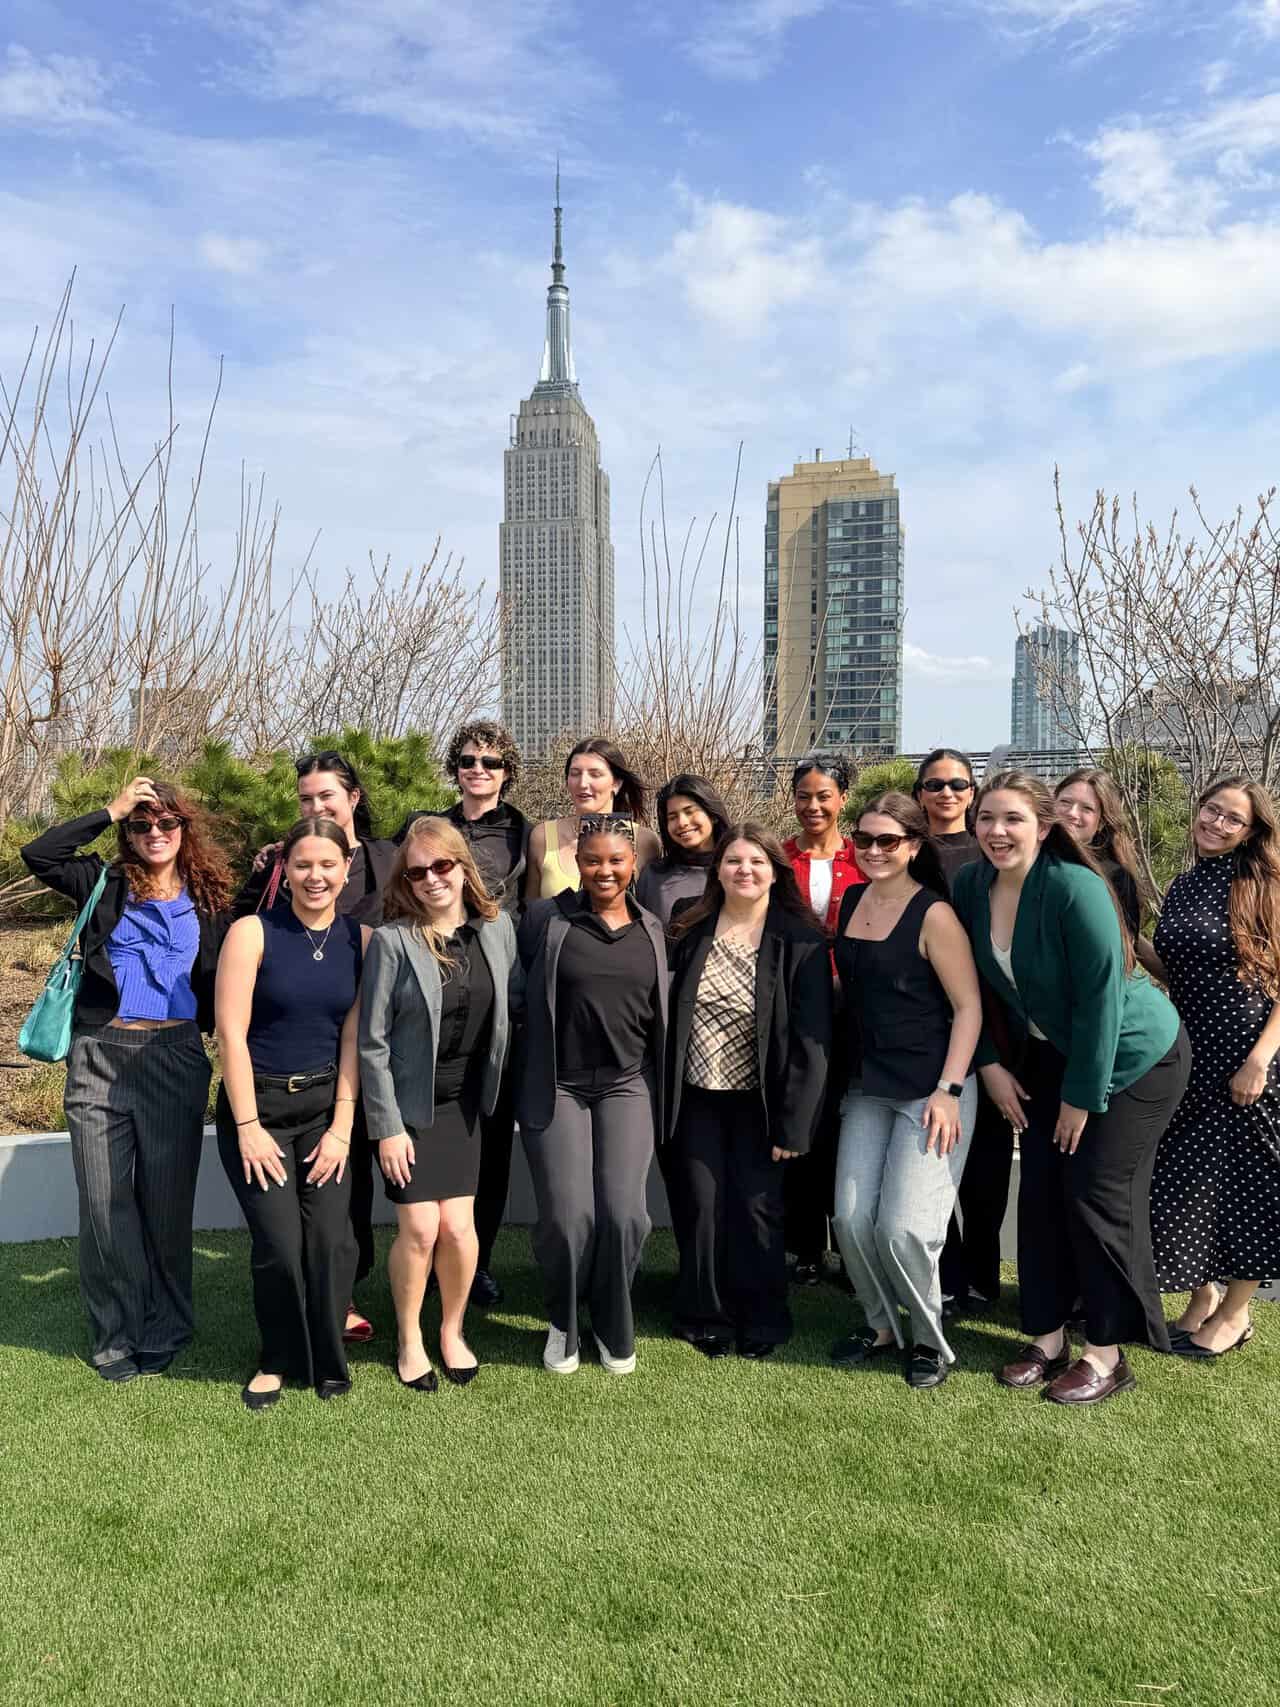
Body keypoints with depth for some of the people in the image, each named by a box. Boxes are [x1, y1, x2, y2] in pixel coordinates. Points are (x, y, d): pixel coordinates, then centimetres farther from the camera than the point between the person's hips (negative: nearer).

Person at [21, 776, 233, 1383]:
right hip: (100, 1059, 0)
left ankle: (162, 1333, 24)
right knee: (104, 1201, 4)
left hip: (176, 1060, 0)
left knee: (166, 1199, 7)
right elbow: (38, 854, -8)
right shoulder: (105, 886, 7)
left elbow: (223, 980, 7)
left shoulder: (207, 902, 8)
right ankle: (116, 1337, 20)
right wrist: (110, 809, -7)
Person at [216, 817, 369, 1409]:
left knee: (330, 1240, -4)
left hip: (327, 1106, 2)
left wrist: (342, 1126, -4)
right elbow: (231, 1033, -10)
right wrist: (249, 1127, -11)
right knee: (279, 1243, -5)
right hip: (257, 1104, -2)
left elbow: (354, 1037, 0)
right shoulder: (252, 932, -9)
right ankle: (279, 1360, 22)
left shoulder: (361, 939, -1)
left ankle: (326, 1361, 20)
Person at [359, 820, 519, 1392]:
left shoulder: (497, 927, -3)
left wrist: (492, 1087, 10)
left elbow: (506, 1010, 10)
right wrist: (387, 1126, -12)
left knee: (458, 1226, 2)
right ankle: (410, 1340, 23)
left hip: (465, 1105, 3)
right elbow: (372, 1041, -12)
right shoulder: (393, 940, -15)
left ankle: (452, 1332, 27)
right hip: (408, 1104, -3)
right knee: (420, 1229, -2)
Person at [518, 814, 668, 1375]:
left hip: (627, 1086, 2)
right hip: (555, 1087, -2)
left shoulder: (652, 930, 8)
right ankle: (562, 1325, 24)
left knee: (623, 1213, -5)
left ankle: (613, 1326, 21)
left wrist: (663, 1092, 16)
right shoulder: (545, 919, -3)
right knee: (567, 1217, -5)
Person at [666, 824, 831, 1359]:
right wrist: (660, 1094, 0)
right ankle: (707, 1316, 24)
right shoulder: (688, 926, -1)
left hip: (757, 1099, -2)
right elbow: (664, 1011, 3)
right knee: (703, 1205, 5)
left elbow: (811, 1038, -11)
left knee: (757, 1206, 2)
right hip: (696, 1095, 2)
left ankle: (761, 1321, 23)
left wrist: (793, 1124, -13)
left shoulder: (801, 941, -10)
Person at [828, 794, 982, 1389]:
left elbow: (969, 1006, -11)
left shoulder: (933, 915, -12)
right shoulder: (851, 901, 7)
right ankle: (882, 1324, 28)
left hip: (930, 1090, -6)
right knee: (851, 1219, 4)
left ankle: (930, 1337, 19)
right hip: (867, 1087, 6)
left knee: (903, 1228, -8)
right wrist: (841, 1071, 15)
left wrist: (949, 1090, -17)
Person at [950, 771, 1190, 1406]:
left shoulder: (1075, 890, -28)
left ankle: (1106, 1354, 12)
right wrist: (990, 1065, -2)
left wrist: (1082, 1096, -19)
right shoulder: (969, 887, -9)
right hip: (1049, 1055, 6)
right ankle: (1048, 1337, 20)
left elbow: (1101, 999, -25)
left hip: (1133, 1056, -6)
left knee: (1096, 1195, -4)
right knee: (1039, 1193, 5)